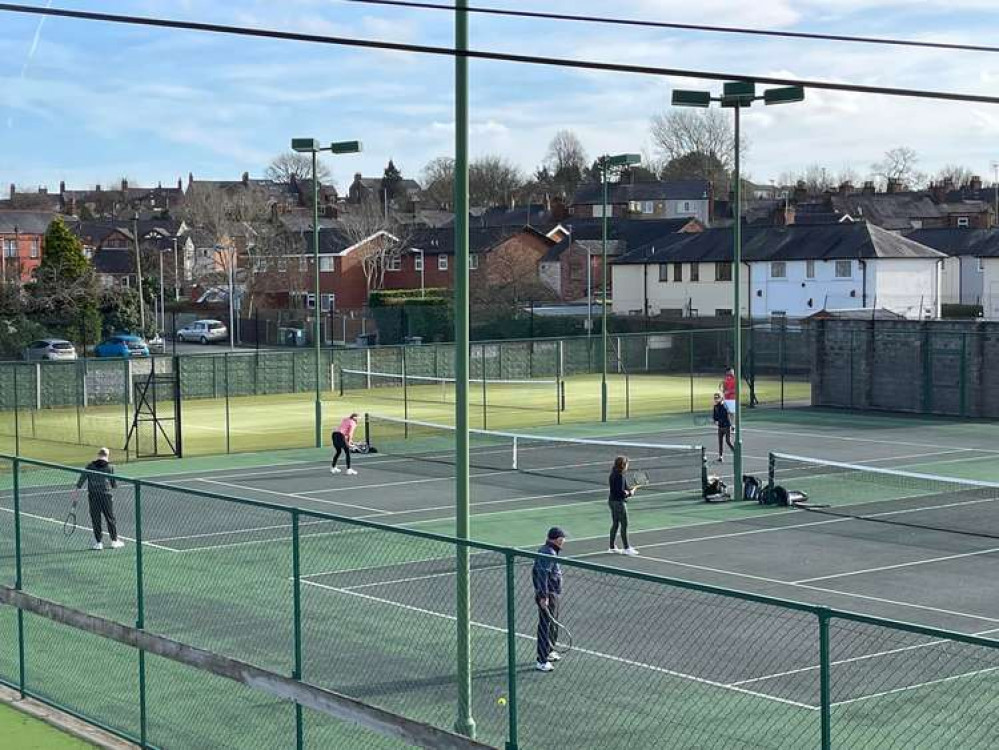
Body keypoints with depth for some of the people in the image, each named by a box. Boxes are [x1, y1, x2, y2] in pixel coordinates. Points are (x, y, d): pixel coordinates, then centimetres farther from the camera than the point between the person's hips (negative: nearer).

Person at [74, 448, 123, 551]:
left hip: (93, 496, 1)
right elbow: (115, 485, 3)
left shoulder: (90, 466, 4)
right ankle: (114, 541, 14)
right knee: (110, 519, 9)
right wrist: (111, 485, 26)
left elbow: (81, 479, -1)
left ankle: (99, 542, 6)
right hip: (106, 495, -1)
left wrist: (76, 492, 1)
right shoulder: (110, 467, 1)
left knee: (95, 519, 6)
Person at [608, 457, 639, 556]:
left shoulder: (613, 474, 8)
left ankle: (612, 547, 20)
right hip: (619, 502, -9)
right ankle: (626, 548, 5)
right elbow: (621, 491, -24)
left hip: (612, 501, 9)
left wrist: (628, 490, 3)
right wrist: (630, 493, -8)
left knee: (615, 524, 15)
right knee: (624, 525, -1)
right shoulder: (620, 476, -21)